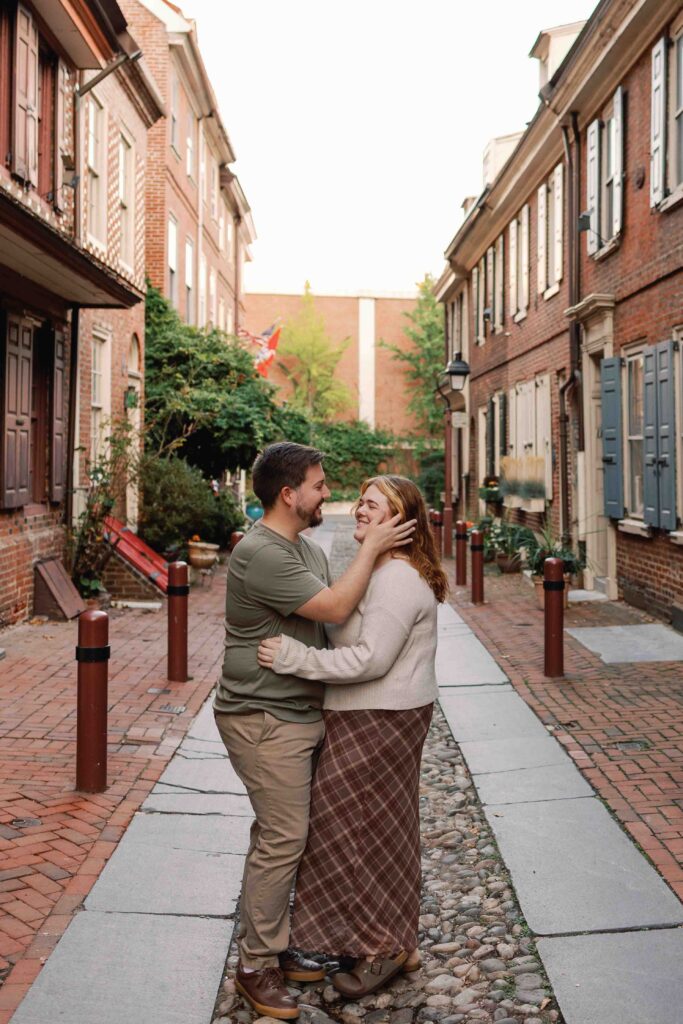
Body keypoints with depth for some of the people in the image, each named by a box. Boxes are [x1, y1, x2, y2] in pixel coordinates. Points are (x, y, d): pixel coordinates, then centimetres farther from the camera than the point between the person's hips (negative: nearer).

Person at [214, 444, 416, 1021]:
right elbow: (336, 608, -23)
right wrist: (371, 548, -15)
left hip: (302, 715, 9)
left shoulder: (309, 549, 12)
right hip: (265, 720, -9)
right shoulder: (260, 554, -20)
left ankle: (275, 946, 27)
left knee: (285, 833, 15)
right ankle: (257, 966, 9)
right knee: (282, 838, -5)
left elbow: (336, 615, 16)